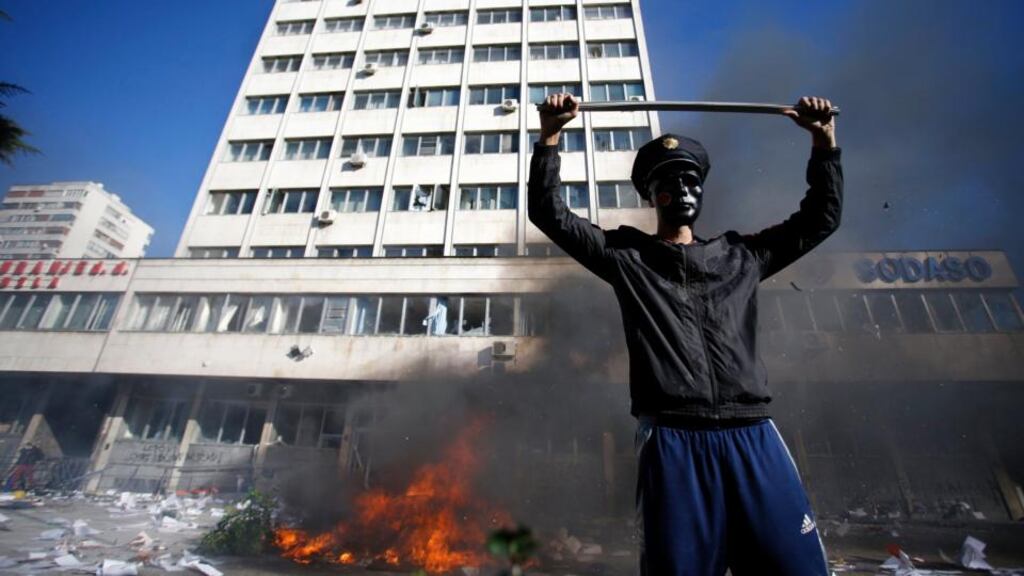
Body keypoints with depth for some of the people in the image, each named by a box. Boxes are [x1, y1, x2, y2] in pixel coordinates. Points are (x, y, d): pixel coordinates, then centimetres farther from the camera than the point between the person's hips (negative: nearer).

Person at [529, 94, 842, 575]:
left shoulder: (741, 255, 20)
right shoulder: (626, 256, 11)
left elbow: (820, 218, 30)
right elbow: (548, 212, 8)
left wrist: (823, 140, 24)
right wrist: (550, 135, 4)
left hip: (753, 437, 4)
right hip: (672, 442, -3)